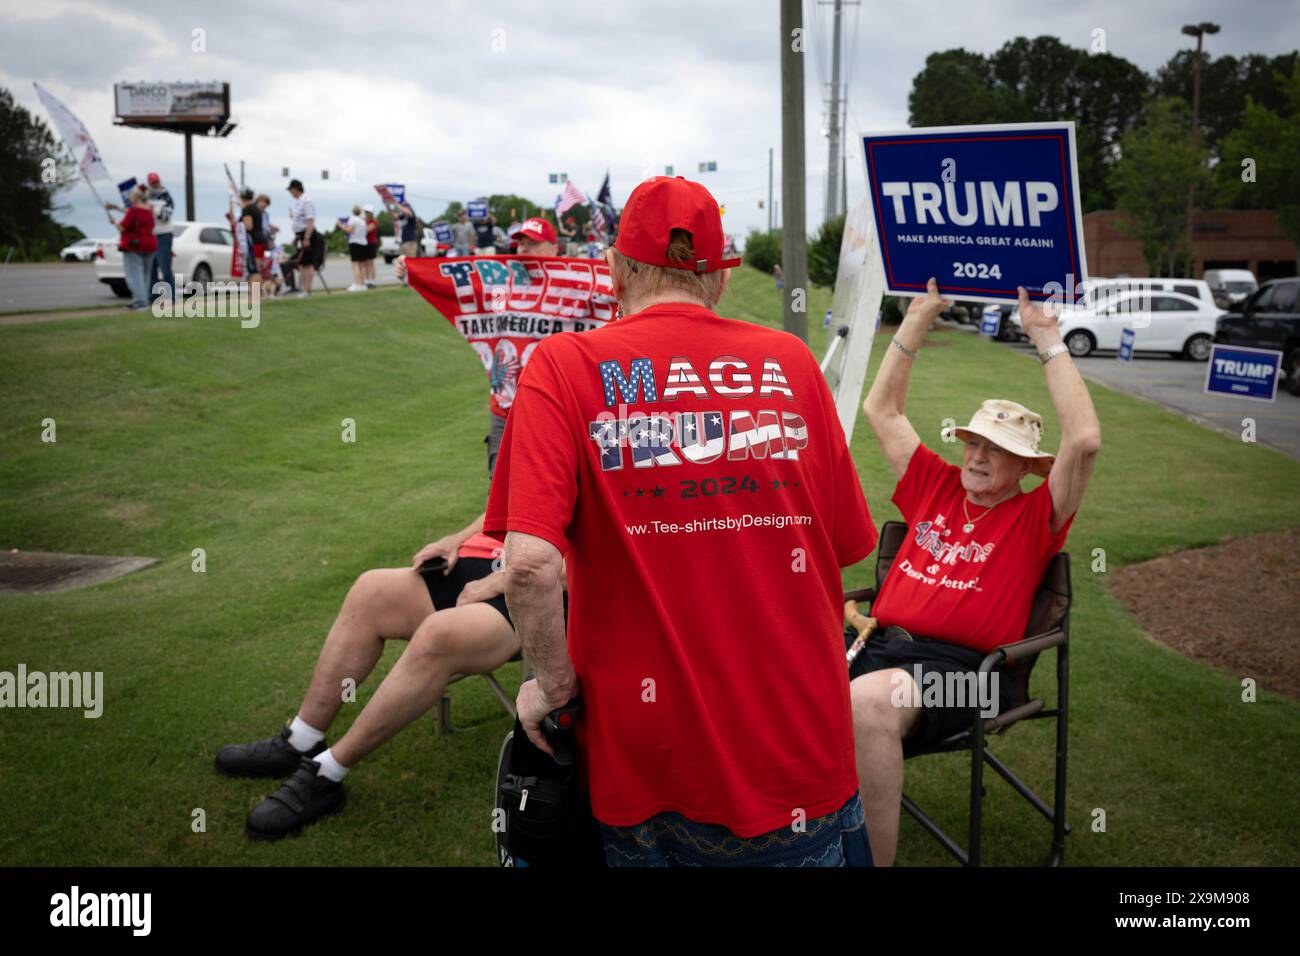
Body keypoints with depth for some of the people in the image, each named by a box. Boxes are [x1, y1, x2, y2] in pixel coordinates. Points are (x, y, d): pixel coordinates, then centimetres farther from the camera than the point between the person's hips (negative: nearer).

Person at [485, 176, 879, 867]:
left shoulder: (563, 367, -7)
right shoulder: (790, 362, 1)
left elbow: (531, 564, -19)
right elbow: (844, 548, 5)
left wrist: (556, 682, -4)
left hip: (650, 761, -1)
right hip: (803, 753, 2)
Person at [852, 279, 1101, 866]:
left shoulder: (1035, 517, 7)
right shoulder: (937, 489, 21)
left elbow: (1085, 440, -9)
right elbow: (881, 409, 24)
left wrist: (1047, 340, -5)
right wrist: (917, 321, 18)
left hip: (957, 668, -5)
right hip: (877, 643, 5)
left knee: (866, 701, -39)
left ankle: (874, 858, -23)